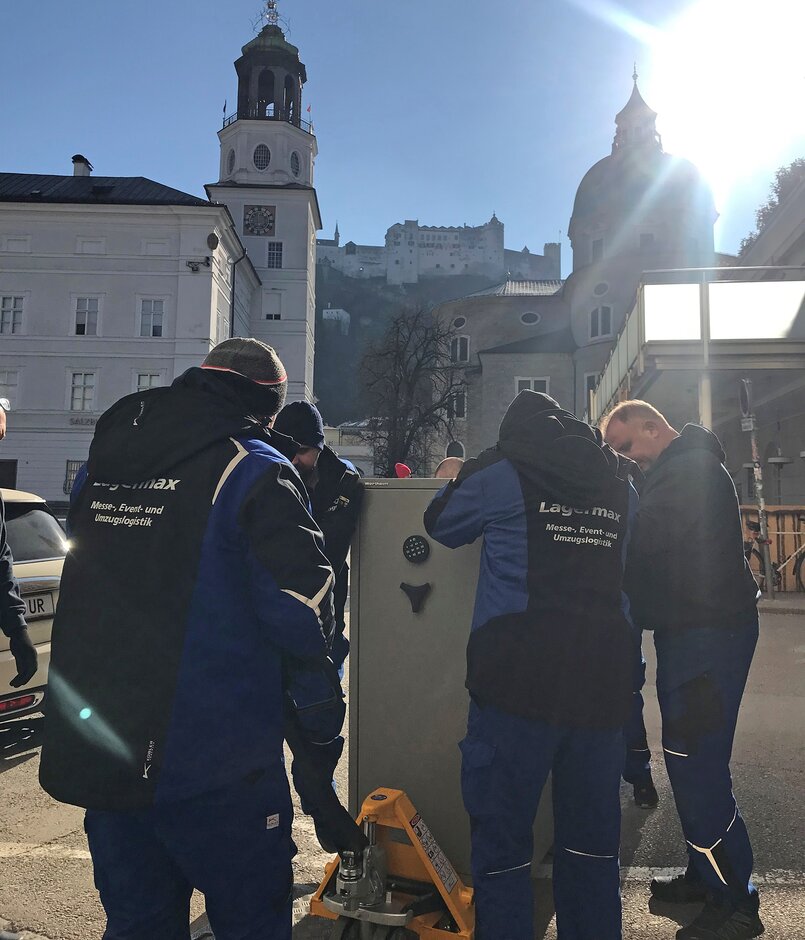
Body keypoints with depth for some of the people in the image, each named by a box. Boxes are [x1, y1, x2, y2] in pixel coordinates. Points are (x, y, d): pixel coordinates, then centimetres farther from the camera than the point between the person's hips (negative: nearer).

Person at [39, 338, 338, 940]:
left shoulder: (99, 466, 7)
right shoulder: (254, 472, -14)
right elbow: (301, 604, -18)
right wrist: (306, 686, 1)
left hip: (96, 752, 7)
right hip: (213, 764, -6)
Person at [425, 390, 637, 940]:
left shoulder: (501, 472, -1)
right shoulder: (620, 484, 13)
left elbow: (441, 525, 12)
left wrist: (454, 484, 32)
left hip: (518, 680, -5)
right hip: (604, 677, 5)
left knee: (501, 837, 5)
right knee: (593, 837, 17)